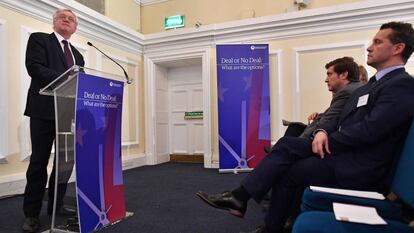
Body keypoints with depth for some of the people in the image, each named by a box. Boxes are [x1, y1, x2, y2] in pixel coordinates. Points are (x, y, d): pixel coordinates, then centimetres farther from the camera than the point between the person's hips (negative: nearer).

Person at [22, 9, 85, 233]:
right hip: (45, 110, -5)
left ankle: (56, 205, 23)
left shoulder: (77, 54, 22)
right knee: (39, 161, 1)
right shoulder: (39, 39, 6)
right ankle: (31, 213, 12)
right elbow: (34, 67, -11)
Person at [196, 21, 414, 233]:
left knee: (287, 172, -8)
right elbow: (340, 118, 12)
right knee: (286, 143, -8)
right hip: (343, 150, 8)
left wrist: (325, 142, -11)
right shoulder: (374, 83, 17)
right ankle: (240, 196, -6)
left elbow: (368, 130, -23)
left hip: (358, 167, -7)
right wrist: (322, 132, -9)